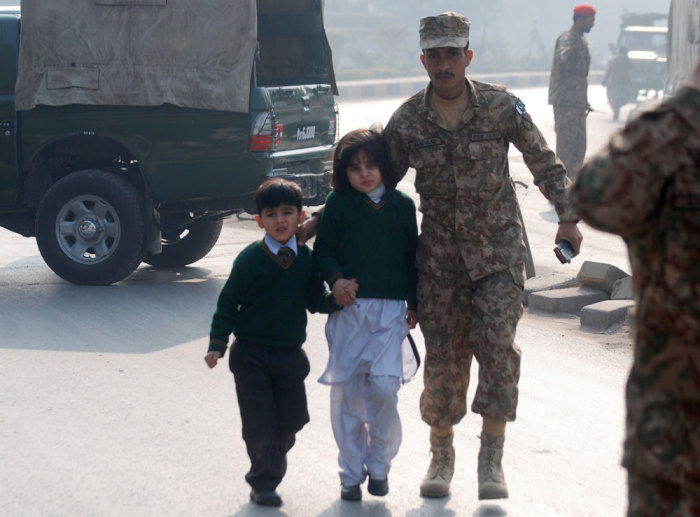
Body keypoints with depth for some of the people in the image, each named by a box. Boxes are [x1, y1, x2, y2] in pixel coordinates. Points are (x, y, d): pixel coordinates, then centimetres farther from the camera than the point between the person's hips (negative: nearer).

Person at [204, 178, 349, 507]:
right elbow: (228, 303, -4)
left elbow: (315, 301, 4)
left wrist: (336, 299, -17)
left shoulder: (306, 258, 1)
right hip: (251, 356, -3)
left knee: (290, 420, 8)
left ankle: (269, 471, 30)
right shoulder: (250, 259, -9)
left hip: (290, 354, 3)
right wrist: (217, 345, -9)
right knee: (259, 423, -2)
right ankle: (263, 483, 14)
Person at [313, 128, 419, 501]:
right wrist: (335, 279, -14)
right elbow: (323, 249, 4)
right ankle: (351, 473, 13)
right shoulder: (338, 203, 4)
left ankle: (379, 465, 7)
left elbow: (412, 256, 13)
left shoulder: (402, 205, 7)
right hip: (348, 307, 0)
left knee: (383, 385, -13)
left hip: (389, 310, 0)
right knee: (346, 390, 2)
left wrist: (413, 303, 12)